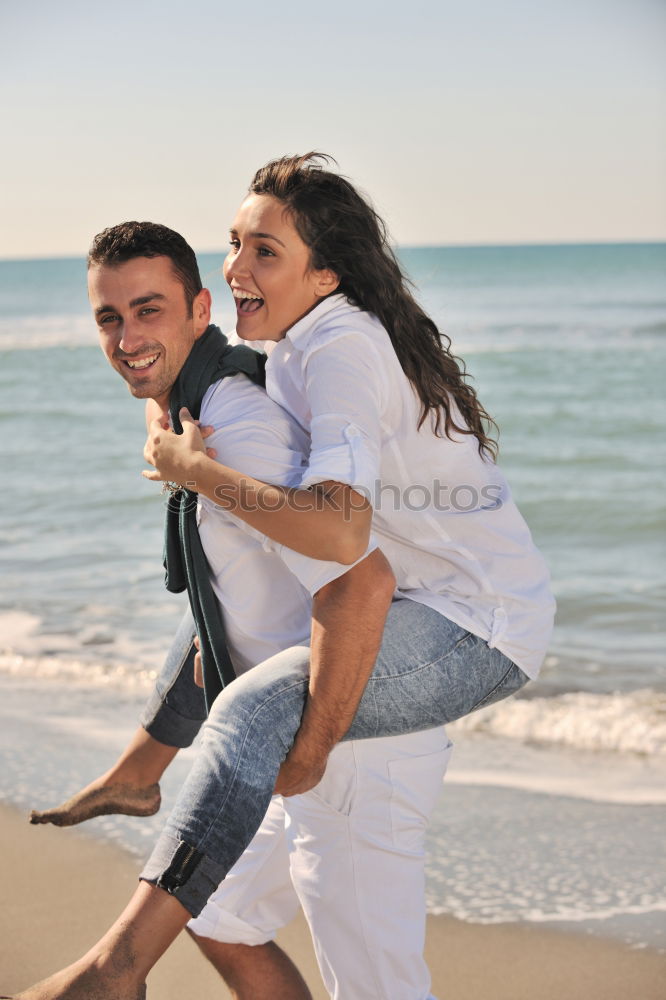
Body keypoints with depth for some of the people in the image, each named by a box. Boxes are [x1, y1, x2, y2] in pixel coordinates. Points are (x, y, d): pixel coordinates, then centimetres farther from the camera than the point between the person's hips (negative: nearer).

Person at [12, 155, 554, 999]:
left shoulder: (341, 350, -22)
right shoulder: (300, 346, 8)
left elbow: (338, 531, -37)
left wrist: (192, 468, -26)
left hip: (475, 633, -11)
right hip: (441, 606, 11)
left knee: (255, 705, -31)